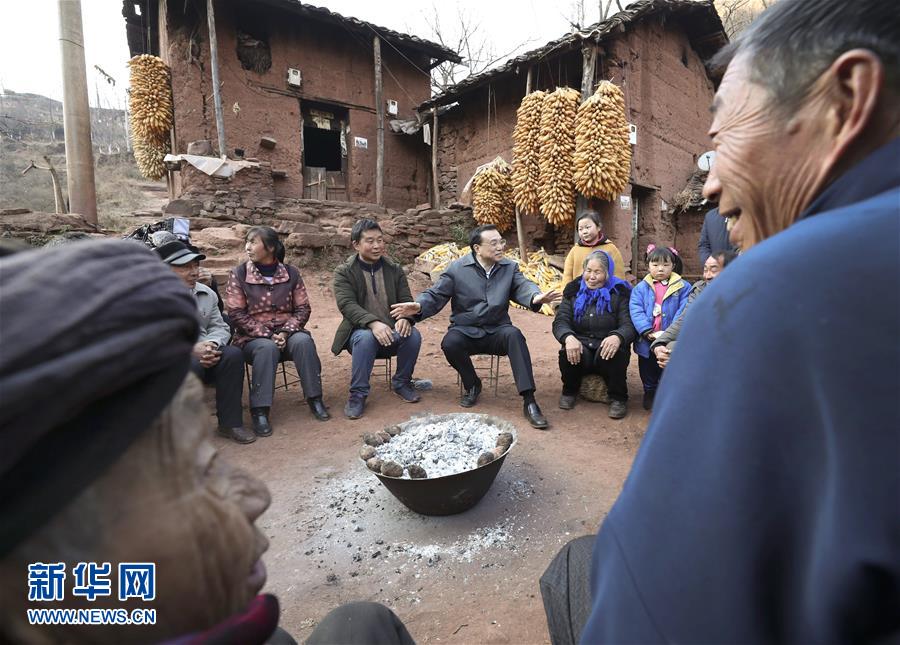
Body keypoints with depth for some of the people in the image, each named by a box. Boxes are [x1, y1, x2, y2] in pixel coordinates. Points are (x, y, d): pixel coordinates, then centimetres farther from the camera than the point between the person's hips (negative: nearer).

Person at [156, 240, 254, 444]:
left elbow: (220, 327, 8)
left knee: (233, 355, -23)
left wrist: (211, 344, -15)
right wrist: (191, 349, -26)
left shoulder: (207, 293, 9)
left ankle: (230, 423, -12)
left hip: (202, 353, 5)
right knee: (192, 365, -36)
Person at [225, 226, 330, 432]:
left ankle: (315, 399, -20)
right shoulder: (238, 274, 0)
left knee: (303, 341, -30)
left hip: (287, 332, 2)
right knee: (267, 348, -34)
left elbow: (303, 308, 3)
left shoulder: (290, 273, 5)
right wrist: (267, 335, -16)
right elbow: (236, 314, -6)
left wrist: (286, 332, -14)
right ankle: (259, 411, -29)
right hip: (253, 337, -1)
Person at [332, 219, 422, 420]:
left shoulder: (395, 270, 8)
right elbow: (347, 304, -16)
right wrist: (373, 323, -35)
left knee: (413, 335, -26)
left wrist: (405, 318, -25)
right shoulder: (344, 273, -1)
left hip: (392, 332, 3)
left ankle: (401, 382, -1)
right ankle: (358, 394, -20)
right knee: (366, 338, -36)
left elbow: (406, 300, 1)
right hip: (360, 331, -3)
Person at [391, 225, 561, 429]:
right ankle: (471, 384, -2)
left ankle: (529, 400, -31)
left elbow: (523, 286, -11)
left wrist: (536, 297, -36)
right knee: (450, 343, -33)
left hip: (497, 331, 1)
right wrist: (419, 306, -26)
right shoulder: (457, 269, -2)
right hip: (465, 331, -1)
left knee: (514, 335, -33)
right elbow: (435, 295, -3)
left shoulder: (510, 267, 6)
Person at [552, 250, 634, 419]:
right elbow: (560, 321, -2)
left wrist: (617, 337, -34)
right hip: (580, 344, 1)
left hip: (607, 348, -1)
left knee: (614, 354, -34)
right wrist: (568, 337, -27)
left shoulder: (619, 293, 3)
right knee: (568, 353, -31)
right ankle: (569, 391, 0)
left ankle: (618, 398, -9)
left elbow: (629, 325, -8)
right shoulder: (573, 291, 9)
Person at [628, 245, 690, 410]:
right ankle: (650, 393, 39)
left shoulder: (683, 287, -3)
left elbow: (683, 313, -13)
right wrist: (648, 332, -22)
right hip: (646, 341, 2)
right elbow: (636, 312, -10)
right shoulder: (640, 288, 1)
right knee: (648, 371, 18)